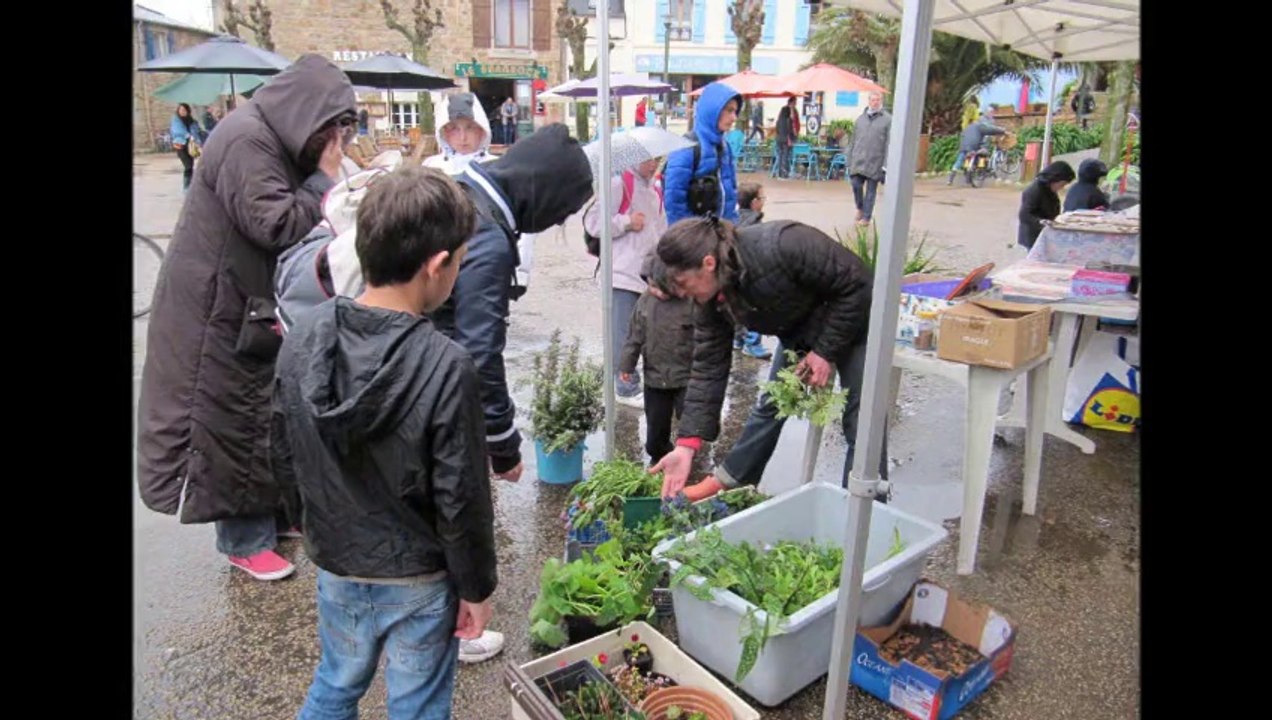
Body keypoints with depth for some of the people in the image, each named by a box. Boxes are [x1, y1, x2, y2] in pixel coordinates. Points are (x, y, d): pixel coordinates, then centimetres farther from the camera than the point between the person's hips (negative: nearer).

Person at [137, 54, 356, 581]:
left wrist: (328, 185, -3)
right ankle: (245, 541, 15)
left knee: (267, 414, 16)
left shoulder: (280, 141, 9)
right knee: (230, 420, 2)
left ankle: (268, 514, 32)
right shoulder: (246, 141, -20)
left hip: (256, 306, 9)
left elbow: (305, 222, 13)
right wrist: (325, 181, -18)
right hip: (220, 309, -9)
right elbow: (274, 226, -26)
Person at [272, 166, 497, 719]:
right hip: (418, 582, -4)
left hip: (335, 570, 5)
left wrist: (318, 531, 16)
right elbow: (460, 501, -21)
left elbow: (284, 457, 1)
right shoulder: (445, 367, -28)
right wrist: (477, 589, -5)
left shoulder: (303, 339, -11)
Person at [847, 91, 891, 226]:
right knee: (856, 185, -3)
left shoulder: (887, 120, -2)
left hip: (875, 162, -3)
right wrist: (850, 161, 11)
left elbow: (889, 144, -6)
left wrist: (886, 164, -11)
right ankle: (860, 208, 24)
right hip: (858, 160, 3)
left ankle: (866, 217, 11)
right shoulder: (860, 119, 12)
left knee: (871, 191, 2)